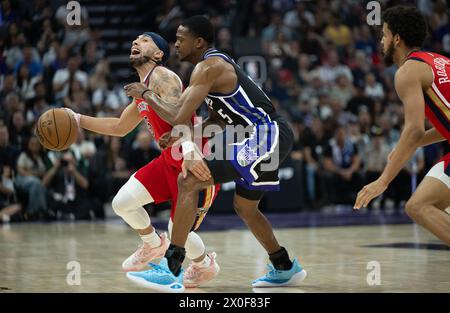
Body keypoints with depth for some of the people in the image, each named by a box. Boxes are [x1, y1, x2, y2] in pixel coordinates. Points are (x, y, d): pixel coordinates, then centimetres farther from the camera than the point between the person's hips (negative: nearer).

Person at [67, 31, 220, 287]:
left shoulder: (162, 78, -15)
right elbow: (120, 127, 26)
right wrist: (79, 120, 20)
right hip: (169, 161, 9)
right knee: (122, 202, 0)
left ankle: (205, 265, 26)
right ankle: (154, 245, 27)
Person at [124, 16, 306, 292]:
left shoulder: (209, 66, -10)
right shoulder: (218, 64, 21)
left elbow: (179, 117, -17)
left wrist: (147, 94, -2)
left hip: (265, 137, -11)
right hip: (273, 137, 11)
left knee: (189, 183, -15)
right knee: (245, 207, 28)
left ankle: (171, 271, -18)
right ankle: (286, 269, 41)